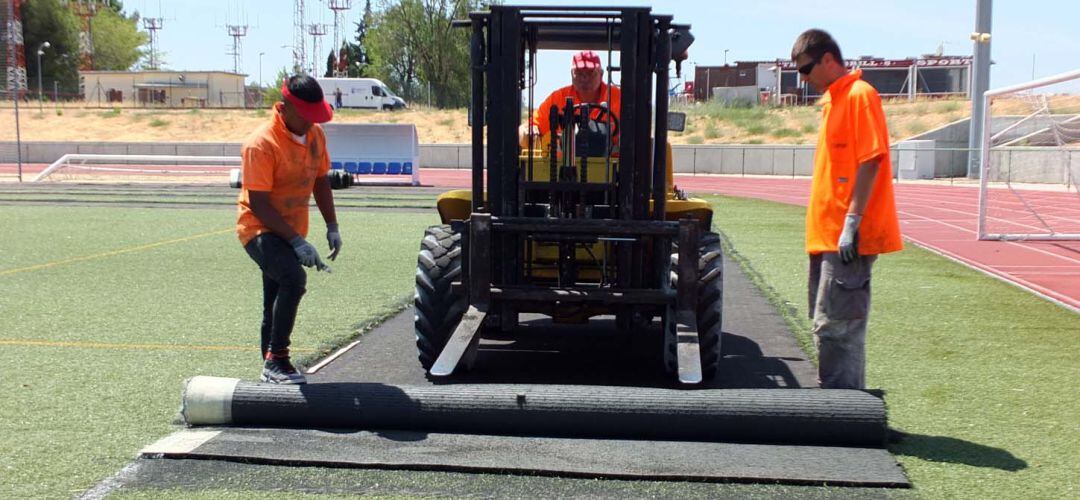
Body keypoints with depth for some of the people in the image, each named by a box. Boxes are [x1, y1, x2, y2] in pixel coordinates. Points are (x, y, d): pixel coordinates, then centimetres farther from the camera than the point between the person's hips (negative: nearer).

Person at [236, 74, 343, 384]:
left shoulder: (315, 134, 1)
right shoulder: (261, 144, -22)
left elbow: (320, 181, 14)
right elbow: (259, 204, -24)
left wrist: (332, 226, 7)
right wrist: (297, 241, -29)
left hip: (292, 232, 8)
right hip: (260, 229, -8)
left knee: (276, 305, 16)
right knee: (294, 279, -31)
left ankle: (272, 370, 27)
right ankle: (276, 361, -24)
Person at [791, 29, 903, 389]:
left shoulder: (859, 94, -10)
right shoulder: (832, 100, 18)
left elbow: (871, 161, -18)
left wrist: (852, 222, -21)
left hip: (846, 238, -10)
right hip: (827, 235, 10)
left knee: (836, 326, -9)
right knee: (827, 325, 14)